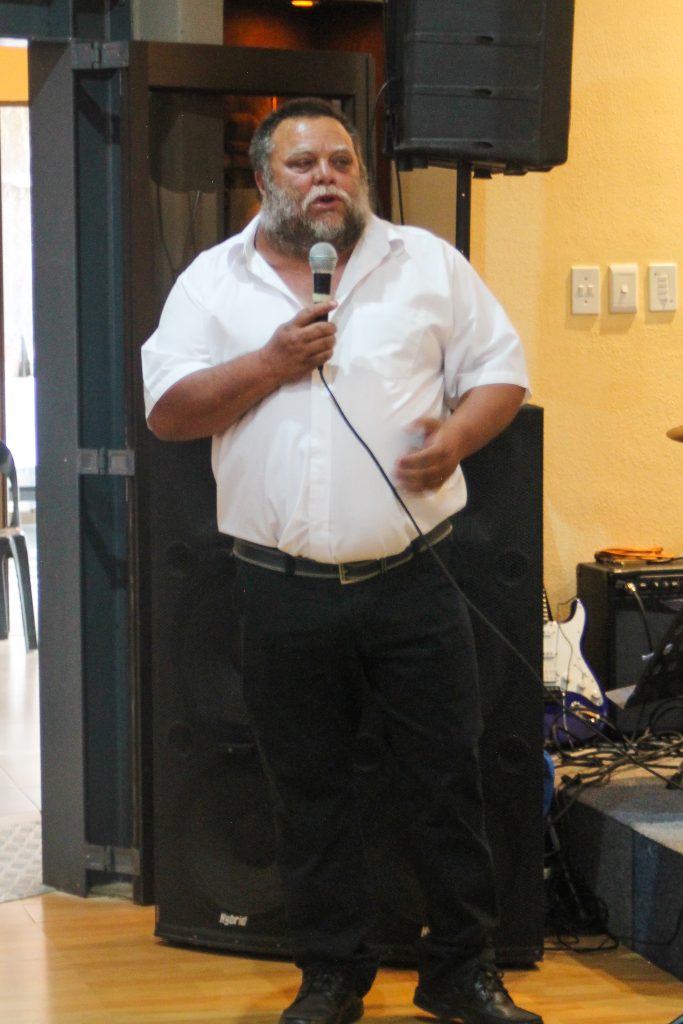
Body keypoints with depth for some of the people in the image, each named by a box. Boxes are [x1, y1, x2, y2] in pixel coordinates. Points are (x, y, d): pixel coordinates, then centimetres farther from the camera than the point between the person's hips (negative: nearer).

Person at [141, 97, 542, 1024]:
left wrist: (455, 436, -14)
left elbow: (501, 371, 6)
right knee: (308, 791, 10)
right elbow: (168, 412, 0)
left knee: (449, 777, 4)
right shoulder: (214, 281, 6)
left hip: (411, 580, 0)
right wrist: (270, 363, -12)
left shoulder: (427, 263, 6)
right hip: (284, 591, 1)